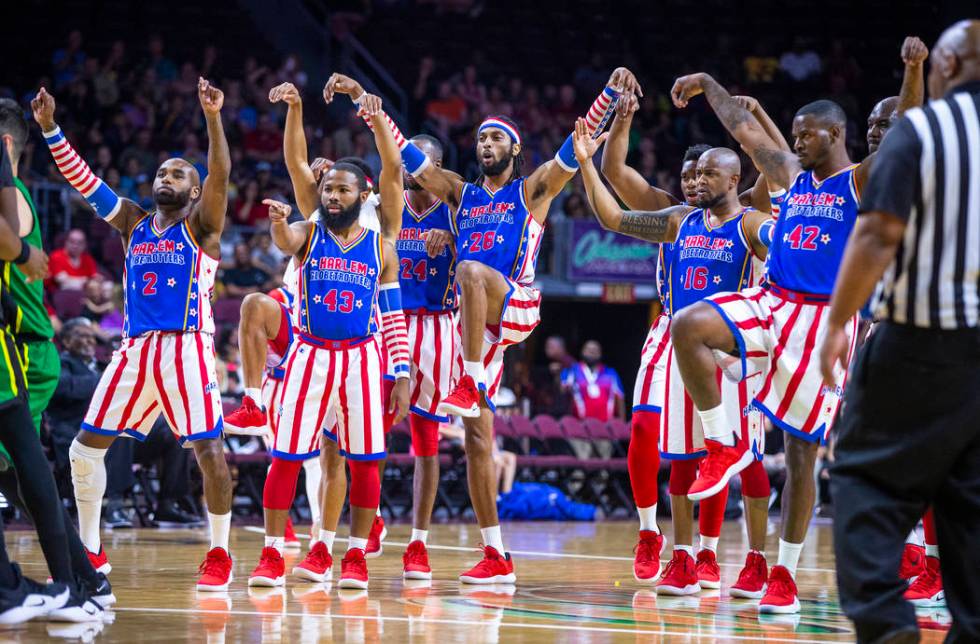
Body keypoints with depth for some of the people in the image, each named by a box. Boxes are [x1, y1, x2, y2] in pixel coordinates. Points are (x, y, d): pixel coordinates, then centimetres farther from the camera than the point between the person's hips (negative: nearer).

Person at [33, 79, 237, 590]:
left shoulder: (201, 226, 3)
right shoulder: (133, 224, 16)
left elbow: (220, 176, -14)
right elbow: (82, 179, 12)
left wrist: (213, 118, -29)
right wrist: (50, 128, 3)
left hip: (186, 347, -5)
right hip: (136, 350, 5)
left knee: (208, 449, -11)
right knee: (86, 447, 3)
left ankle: (219, 553, 2)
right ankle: (90, 551, 14)